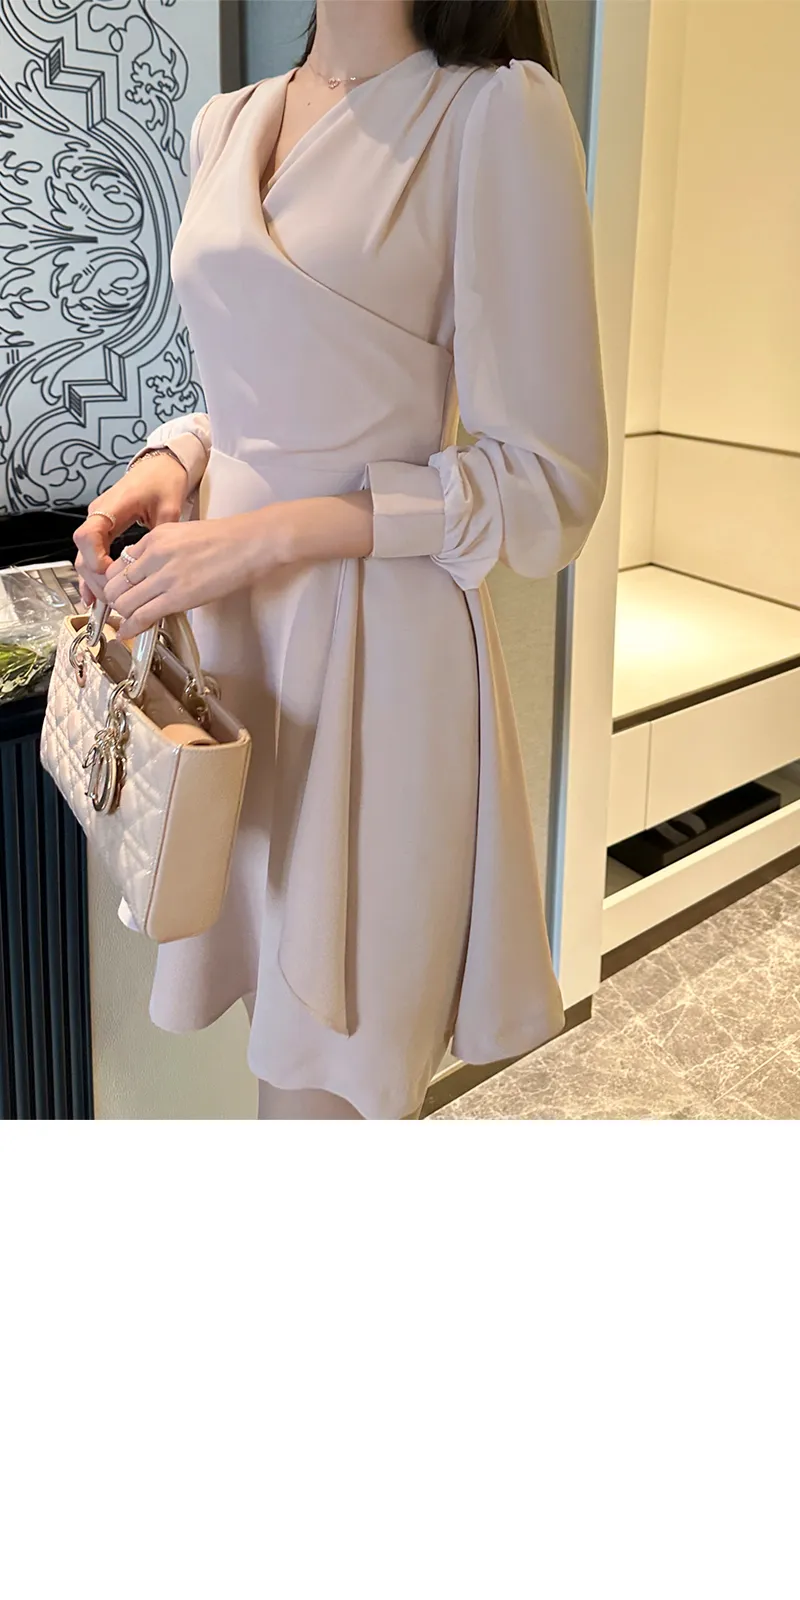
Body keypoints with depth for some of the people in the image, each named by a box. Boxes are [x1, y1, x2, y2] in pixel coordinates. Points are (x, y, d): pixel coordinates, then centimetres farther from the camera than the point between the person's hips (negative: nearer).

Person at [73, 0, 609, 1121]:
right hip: (235, 626, 6)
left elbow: (546, 482, -11)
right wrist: (168, 464, 1)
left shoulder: (496, 113, -9)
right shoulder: (228, 124, 13)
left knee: (323, 1089, 2)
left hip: (373, 648, -6)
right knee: (277, 1031, 14)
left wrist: (265, 534, -17)